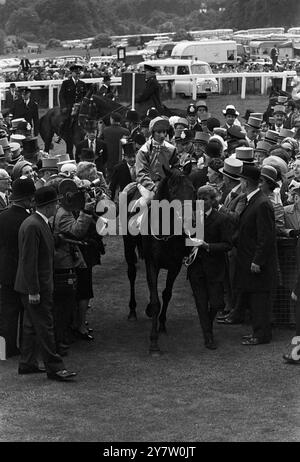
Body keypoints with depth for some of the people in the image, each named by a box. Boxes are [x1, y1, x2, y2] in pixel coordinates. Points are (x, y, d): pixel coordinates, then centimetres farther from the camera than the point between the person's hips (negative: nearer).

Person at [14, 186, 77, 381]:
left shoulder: (41, 223, 11)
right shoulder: (32, 226, -21)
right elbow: (28, 261, -23)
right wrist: (33, 291, -23)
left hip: (41, 285, 10)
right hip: (36, 286, -10)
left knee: (32, 325, 16)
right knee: (44, 326, -5)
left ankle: (28, 363, 24)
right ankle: (54, 367, -2)